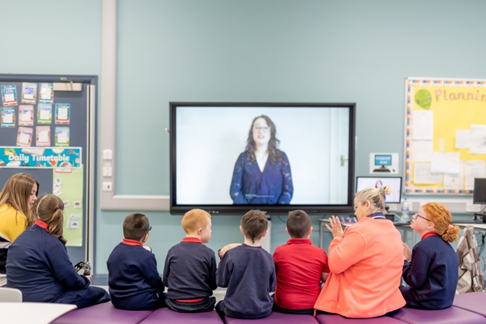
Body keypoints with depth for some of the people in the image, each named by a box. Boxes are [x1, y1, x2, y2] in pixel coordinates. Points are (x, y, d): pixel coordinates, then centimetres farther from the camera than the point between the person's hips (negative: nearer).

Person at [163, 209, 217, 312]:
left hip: (175, 305, 2)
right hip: (201, 306, -1)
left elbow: (166, 280, 4)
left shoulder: (172, 251, -3)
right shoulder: (208, 253, -9)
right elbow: (213, 285, -1)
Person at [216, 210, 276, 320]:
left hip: (236, 311, -2)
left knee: (220, 306, 30)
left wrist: (221, 263, 11)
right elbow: (271, 287, 3)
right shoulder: (268, 258, -8)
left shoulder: (231, 255, -16)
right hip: (263, 311, 2)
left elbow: (221, 282, -5)